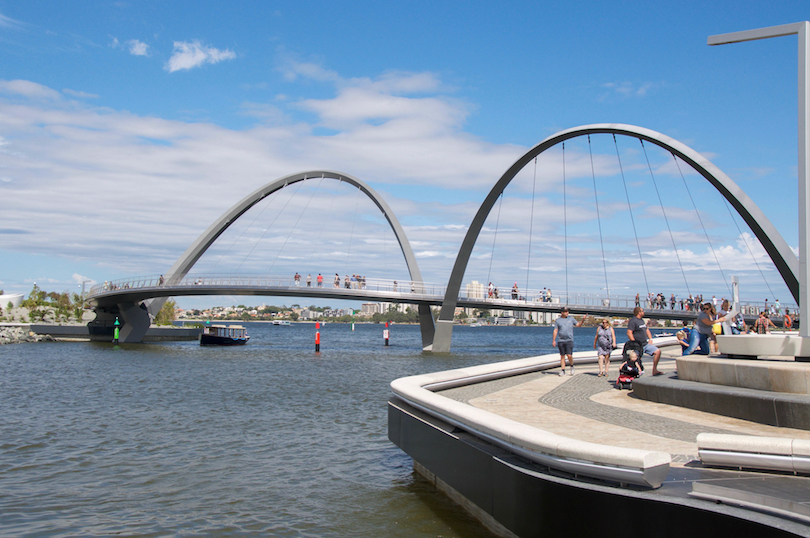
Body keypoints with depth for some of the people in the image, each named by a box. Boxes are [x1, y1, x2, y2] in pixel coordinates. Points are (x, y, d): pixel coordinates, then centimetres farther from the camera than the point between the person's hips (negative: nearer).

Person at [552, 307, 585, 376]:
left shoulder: (571, 319, 10)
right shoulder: (557, 320, 7)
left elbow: (578, 325, 10)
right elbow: (555, 331, 4)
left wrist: (582, 320, -8)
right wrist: (553, 340, -2)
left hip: (569, 340, -1)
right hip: (561, 341, 1)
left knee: (569, 355, -12)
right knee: (562, 356, 4)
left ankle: (572, 366, 15)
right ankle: (563, 371, 9)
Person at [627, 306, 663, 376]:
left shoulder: (642, 320, 16)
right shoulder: (633, 321, -14)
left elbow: (646, 330, 25)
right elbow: (629, 333, -22)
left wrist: (650, 339, 10)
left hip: (646, 344, 8)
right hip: (639, 346, -8)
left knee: (658, 351, -1)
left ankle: (654, 370, 4)